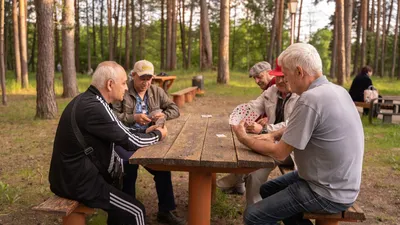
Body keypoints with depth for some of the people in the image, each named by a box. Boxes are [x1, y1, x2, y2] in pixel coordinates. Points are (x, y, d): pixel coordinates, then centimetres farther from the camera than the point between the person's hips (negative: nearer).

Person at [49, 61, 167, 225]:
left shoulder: (87, 100, 5)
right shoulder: (94, 107, -25)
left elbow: (119, 131, 15)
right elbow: (130, 141, -19)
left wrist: (146, 132, 7)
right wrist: (157, 135, -2)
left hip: (72, 174, 10)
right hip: (78, 182, -10)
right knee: (136, 211, -4)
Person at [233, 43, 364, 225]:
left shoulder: (310, 99, -27)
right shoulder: (335, 90, 3)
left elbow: (279, 153, -20)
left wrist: (244, 139, -6)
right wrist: (274, 135, 3)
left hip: (329, 193, -9)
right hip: (336, 181, 10)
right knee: (267, 190, 21)